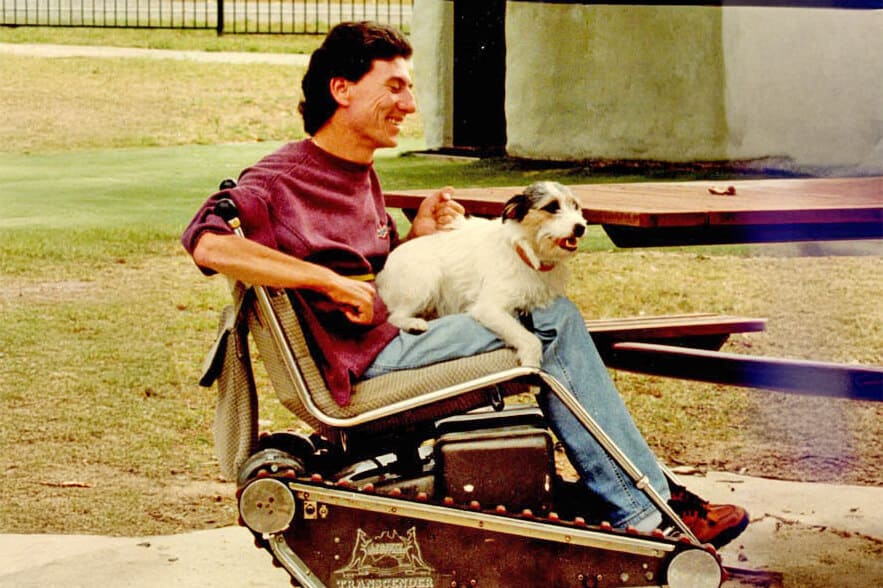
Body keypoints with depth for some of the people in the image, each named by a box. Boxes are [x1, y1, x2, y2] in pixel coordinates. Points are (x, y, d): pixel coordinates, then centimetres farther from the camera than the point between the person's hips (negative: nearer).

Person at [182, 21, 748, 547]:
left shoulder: (362, 178, 20)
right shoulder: (282, 178, -9)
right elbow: (206, 243, -27)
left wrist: (417, 238, 4)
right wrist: (330, 281, -26)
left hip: (392, 341, 9)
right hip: (361, 363, -9)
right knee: (549, 321, -11)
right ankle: (645, 508, -5)